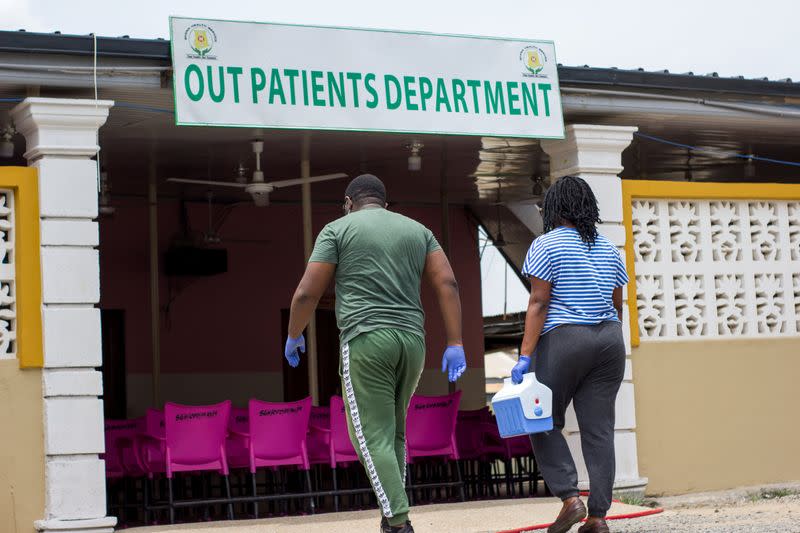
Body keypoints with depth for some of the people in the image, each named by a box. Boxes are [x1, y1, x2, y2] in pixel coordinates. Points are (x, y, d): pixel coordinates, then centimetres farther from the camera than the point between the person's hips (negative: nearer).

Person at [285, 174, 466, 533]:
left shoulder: (338, 229, 5)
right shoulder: (417, 230, 17)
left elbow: (307, 292, -1)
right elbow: (447, 284, 5)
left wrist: (293, 335, 16)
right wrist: (454, 344, 3)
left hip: (365, 341, -5)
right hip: (411, 342, 5)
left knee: (373, 438, -4)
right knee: (393, 433, 19)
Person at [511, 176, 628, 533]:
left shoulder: (546, 245, -4)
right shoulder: (608, 248, 14)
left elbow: (538, 303, -11)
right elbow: (617, 305, 15)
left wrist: (525, 355, -12)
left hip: (563, 340, -5)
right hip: (609, 341, 5)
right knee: (599, 429, 2)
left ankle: (569, 498, -7)